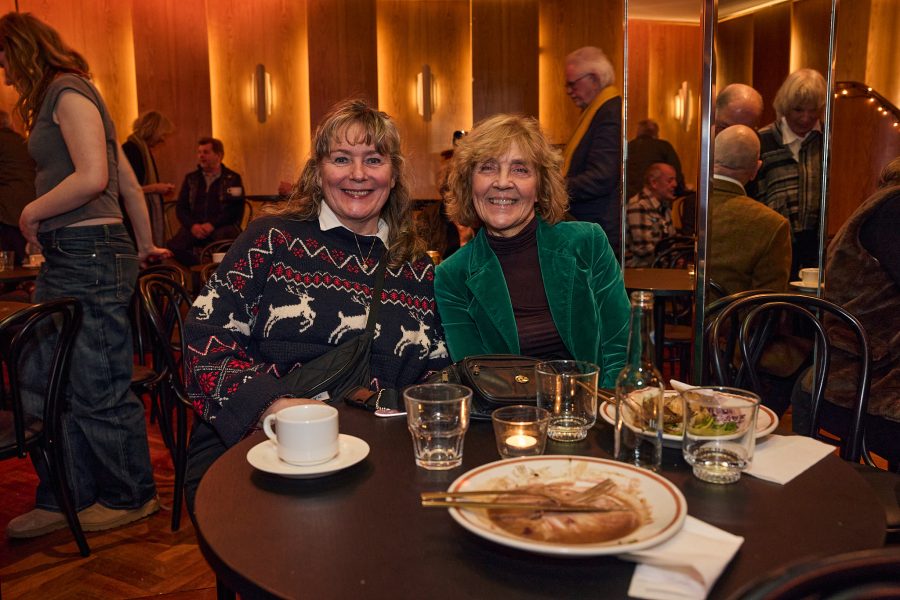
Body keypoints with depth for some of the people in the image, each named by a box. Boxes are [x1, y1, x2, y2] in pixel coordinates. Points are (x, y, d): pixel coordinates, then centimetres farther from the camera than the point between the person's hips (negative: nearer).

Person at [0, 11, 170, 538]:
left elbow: (93, 176, -22)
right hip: (67, 259, 10)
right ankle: (64, 499, 23)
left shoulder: (68, 91, -6)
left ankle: (130, 498, 17)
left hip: (89, 258, -10)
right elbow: (130, 183, 25)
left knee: (100, 391, 0)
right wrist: (144, 247, 32)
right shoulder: (65, 98, 23)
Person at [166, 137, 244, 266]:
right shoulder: (191, 179, 20)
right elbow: (181, 208, 13)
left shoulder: (233, 179, 9)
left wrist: (213, 224, -15)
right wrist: (192, 225, -8)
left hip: (222, 227, -3)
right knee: (173, 246, -27)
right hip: (195, 227, 3)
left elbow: (236, 210, -2)